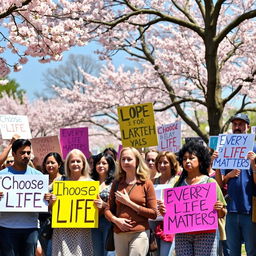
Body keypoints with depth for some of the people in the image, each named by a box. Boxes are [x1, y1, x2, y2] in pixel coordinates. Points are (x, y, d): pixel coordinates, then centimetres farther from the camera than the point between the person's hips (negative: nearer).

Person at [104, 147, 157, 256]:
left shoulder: (146, 183, 1)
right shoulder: (116, 183, 11)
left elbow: (153, 213, -3)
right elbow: (108, 210, 13)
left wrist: (129, 203, -8)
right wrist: (116, 220, -9)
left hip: (139, 233, -4)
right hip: (119, 234, 4)